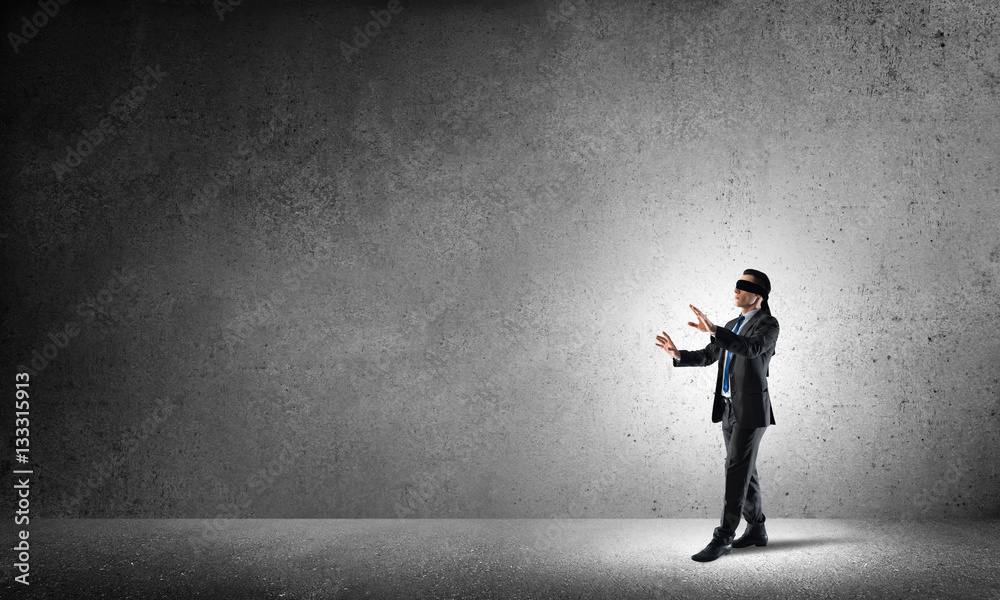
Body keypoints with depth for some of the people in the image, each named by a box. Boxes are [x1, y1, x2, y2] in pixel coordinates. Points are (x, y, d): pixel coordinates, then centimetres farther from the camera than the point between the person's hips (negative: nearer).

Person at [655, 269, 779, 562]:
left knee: (737, 471, -9)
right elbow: (707, 356, 17)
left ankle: (723, 538, -7)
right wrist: (678, 355, -2)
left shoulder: (768, 324, -9)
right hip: (729, 408, 8)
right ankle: (756, 529, 25)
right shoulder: (732, 325, 17)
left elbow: (751, 348, -30)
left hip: (751, 411, -8)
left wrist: (713, 330, -40)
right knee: (744, 470, 14)